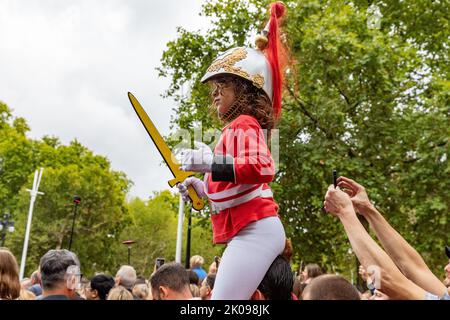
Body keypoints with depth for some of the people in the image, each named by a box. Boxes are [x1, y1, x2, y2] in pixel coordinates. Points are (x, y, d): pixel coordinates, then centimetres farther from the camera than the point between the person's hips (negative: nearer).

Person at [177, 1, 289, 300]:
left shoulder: (243, 124, -9)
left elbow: (263, 168, -28)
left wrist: (212, 163, -29)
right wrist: (202, 188, 13)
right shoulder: (237, 128, 21)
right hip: (250, 232, 11)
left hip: (254, 230, -11)